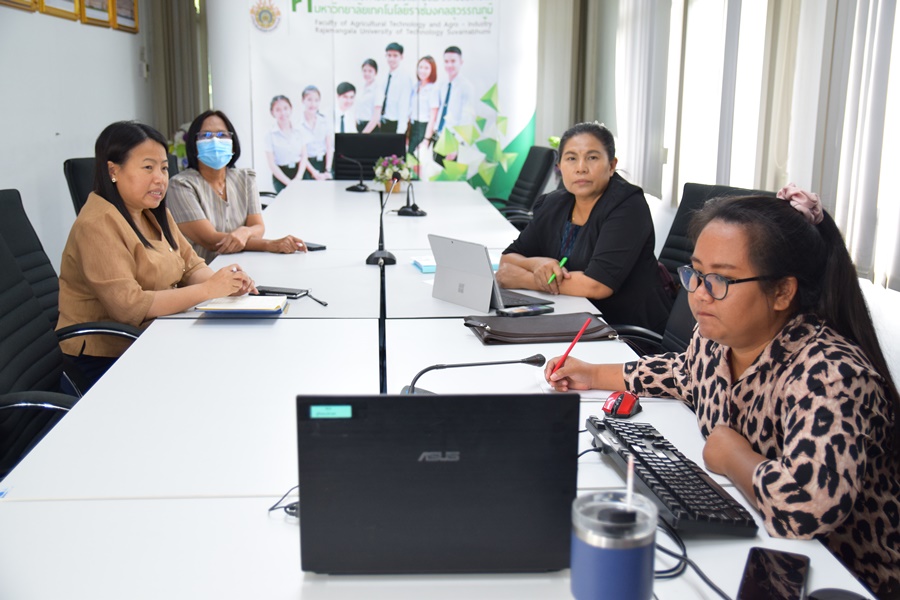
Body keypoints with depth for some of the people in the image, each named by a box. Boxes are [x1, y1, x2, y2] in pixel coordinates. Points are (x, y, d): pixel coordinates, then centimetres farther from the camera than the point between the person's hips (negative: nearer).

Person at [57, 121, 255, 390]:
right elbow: (128, 306, -24)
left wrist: (225, 283, -13)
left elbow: (191, 266, 10)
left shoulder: (155, 214, 11)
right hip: (107, 360, -8)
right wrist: (208, 290, -25)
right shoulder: (98, 224, -16)